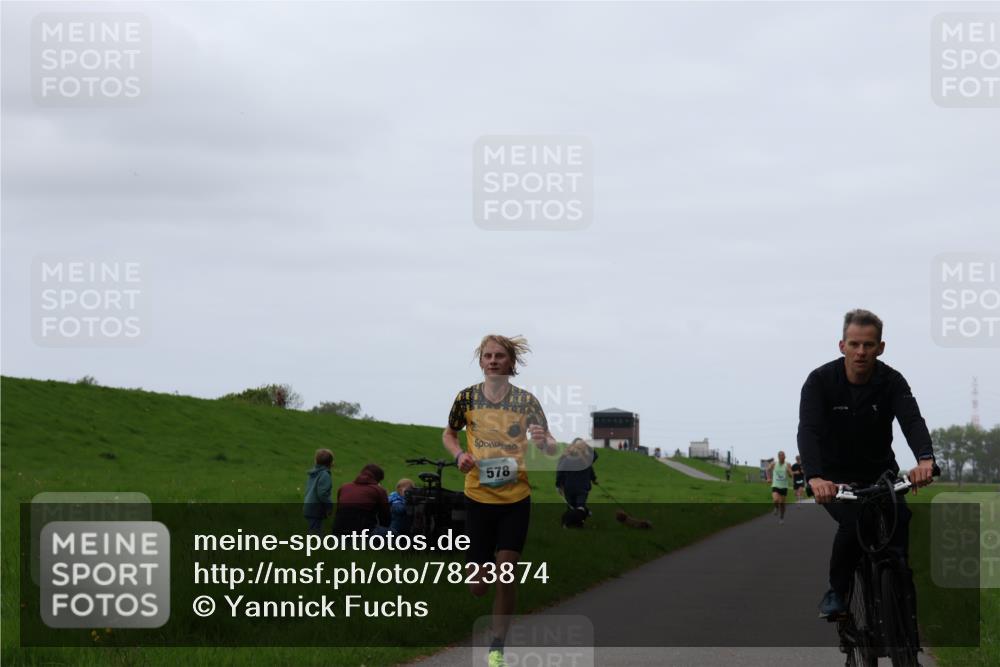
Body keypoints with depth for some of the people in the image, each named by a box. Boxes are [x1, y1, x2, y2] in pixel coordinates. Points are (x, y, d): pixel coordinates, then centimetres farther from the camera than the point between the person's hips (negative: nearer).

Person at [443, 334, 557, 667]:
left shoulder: (526, 400, -3)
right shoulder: (467, 397, -1)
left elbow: (552, 448, -3)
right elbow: (448, 434, 15)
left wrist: (543, 442, -27)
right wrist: (459, 454, -7)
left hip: (515, 499, -1)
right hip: (478, 498, 1)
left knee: (505, 573, -8)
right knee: (477, 587, 2)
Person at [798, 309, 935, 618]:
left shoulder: (891, 381, -13)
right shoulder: (820, 381, -18)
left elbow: (912, 420, -31)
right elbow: (808, 430, -31)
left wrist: (926, 459, -53)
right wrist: (814, 478, -51)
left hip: (880, 473, 2)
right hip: (835, 477, -2)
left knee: (901, 522, -25)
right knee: (853, 523, -29)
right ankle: (837, 592, -6)